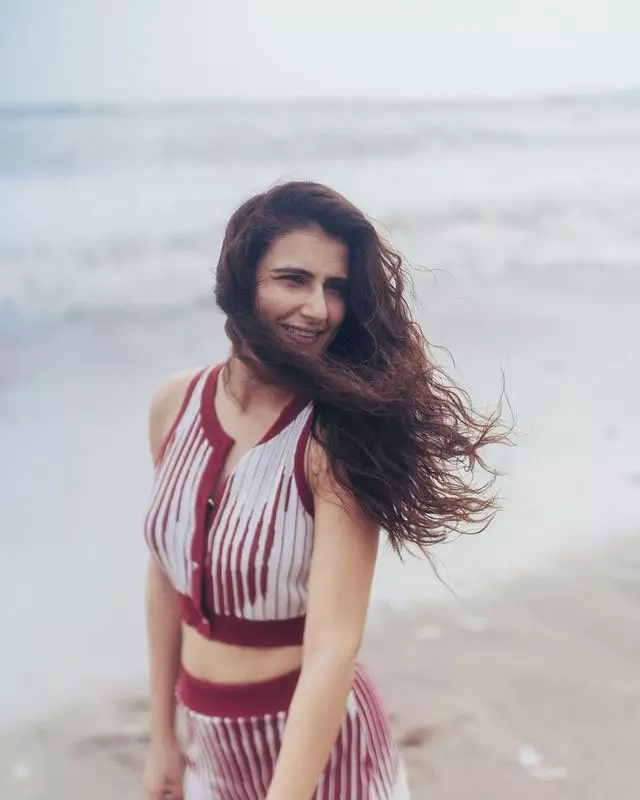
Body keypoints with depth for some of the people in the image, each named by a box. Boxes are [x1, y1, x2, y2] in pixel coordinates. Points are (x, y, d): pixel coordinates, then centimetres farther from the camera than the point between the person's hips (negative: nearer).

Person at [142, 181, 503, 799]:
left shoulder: (338, 440, -23)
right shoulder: (175, 404, -8)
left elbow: (333, 649, -28)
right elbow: (166, 573, 3)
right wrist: (163, 734, 8)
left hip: (313, 741, -4)